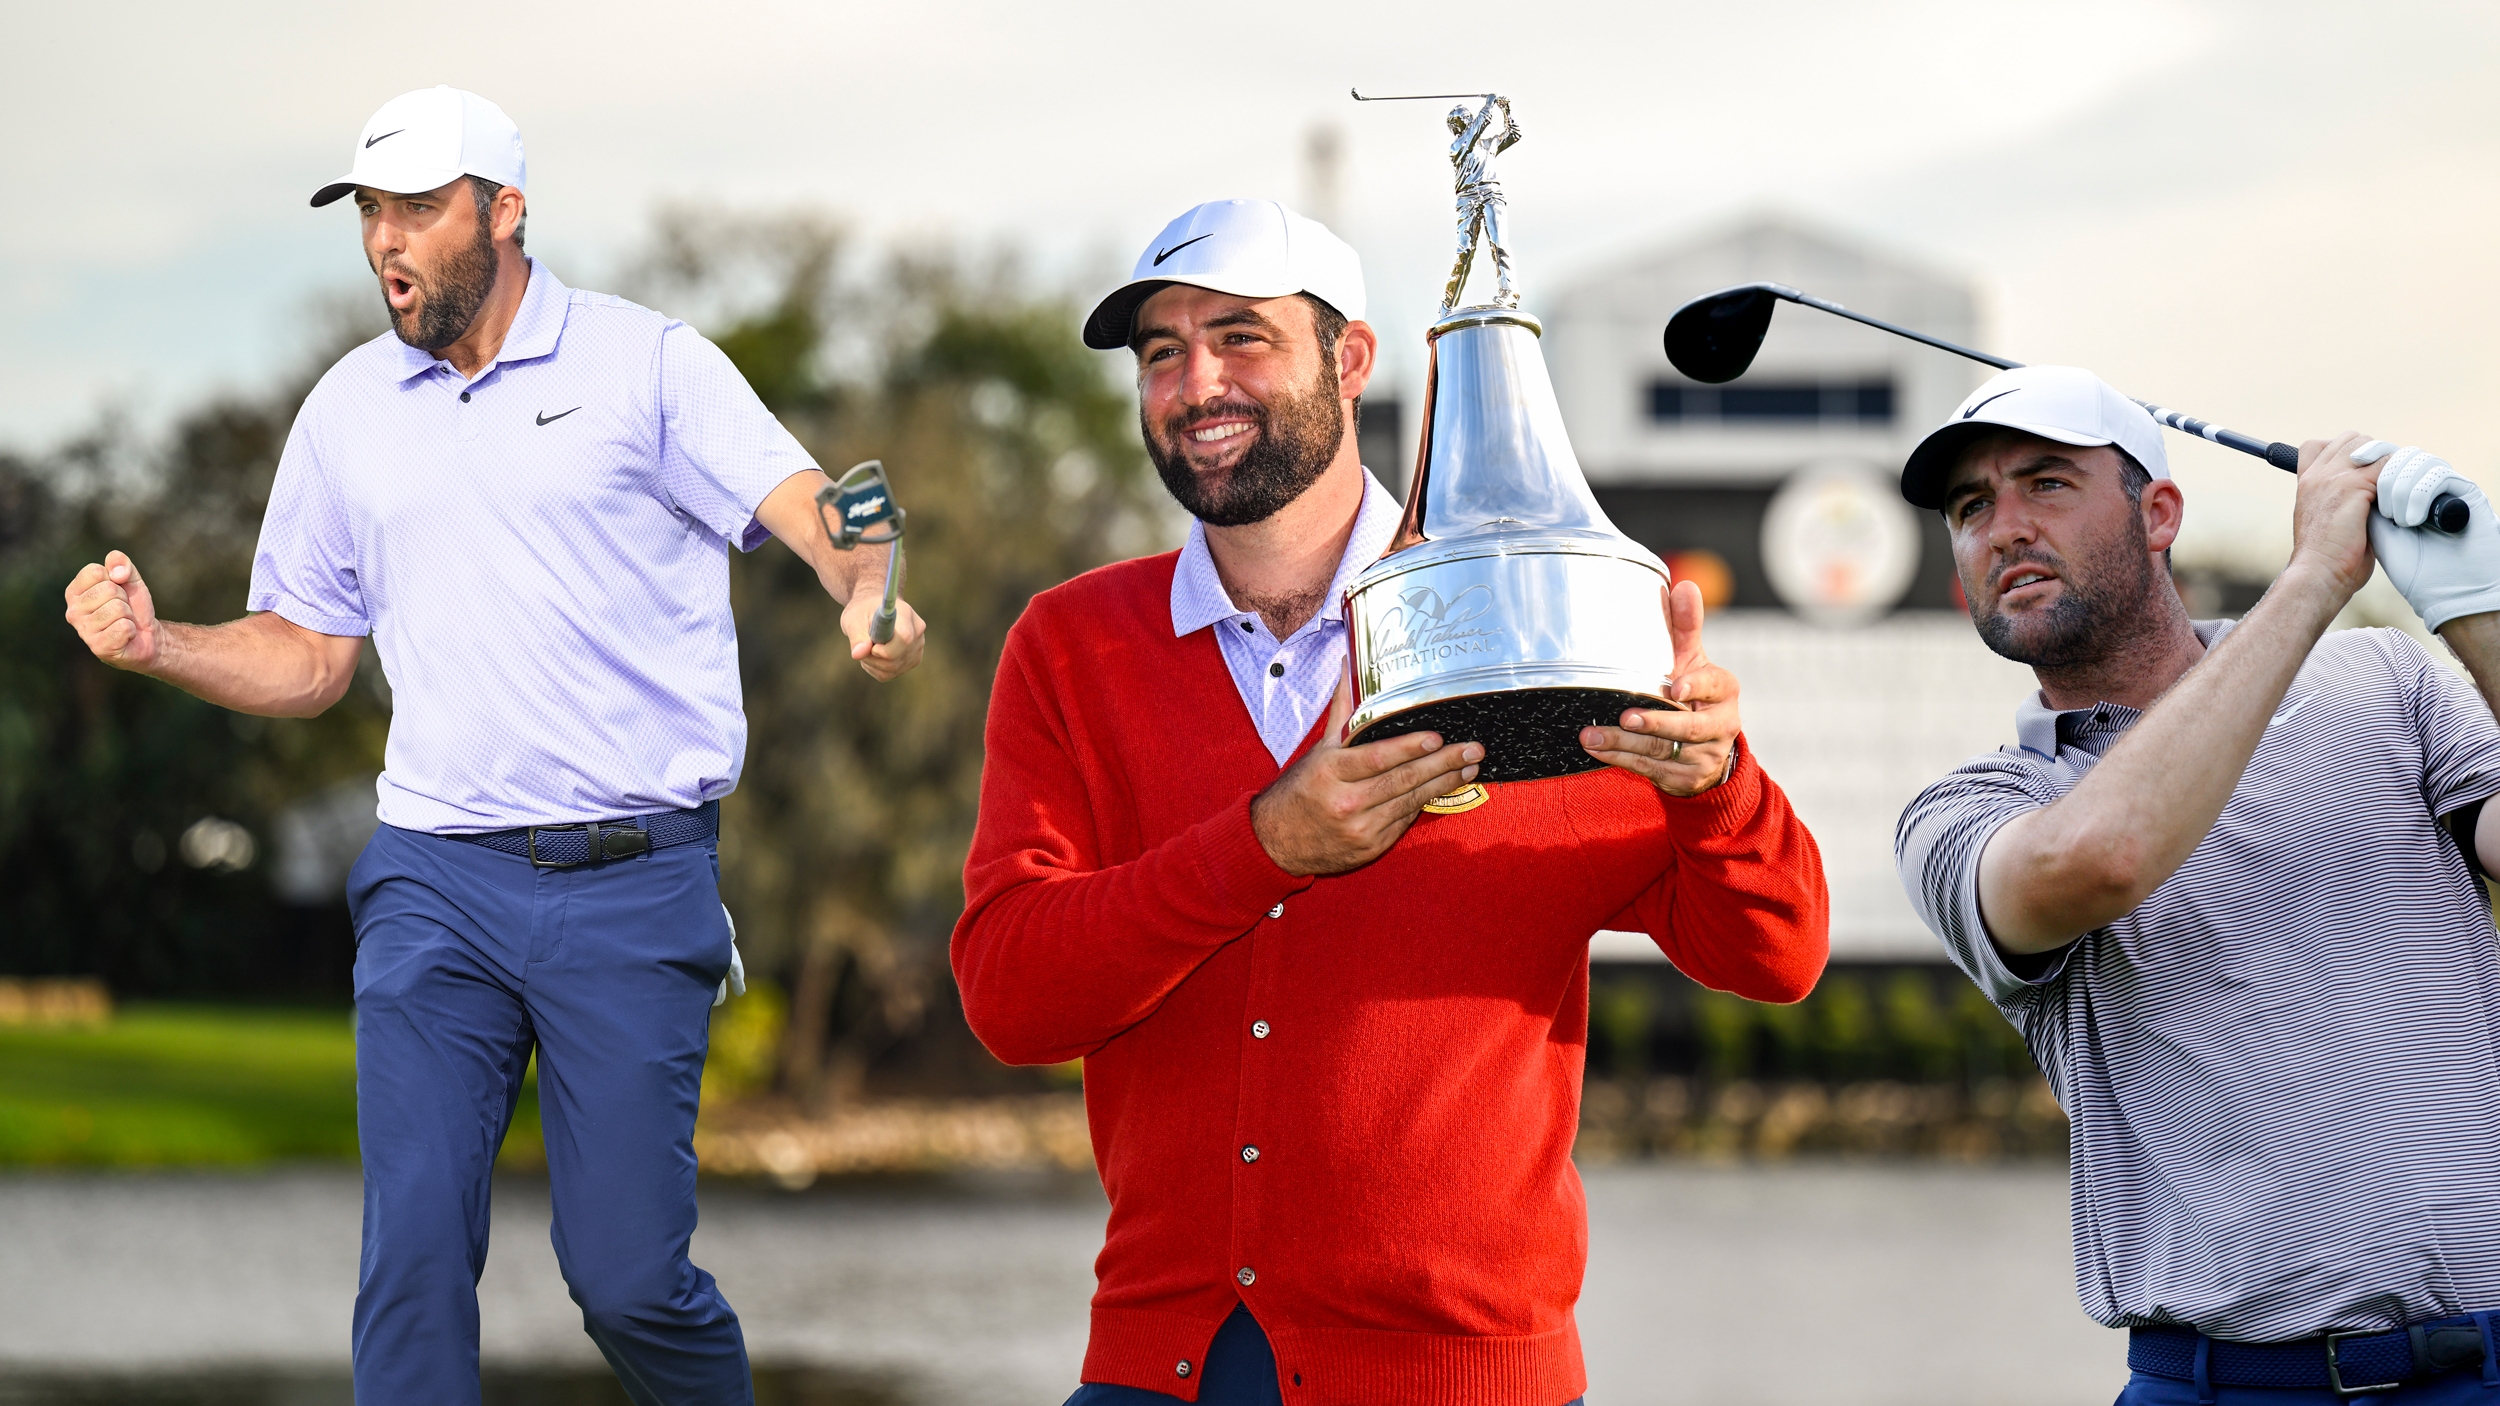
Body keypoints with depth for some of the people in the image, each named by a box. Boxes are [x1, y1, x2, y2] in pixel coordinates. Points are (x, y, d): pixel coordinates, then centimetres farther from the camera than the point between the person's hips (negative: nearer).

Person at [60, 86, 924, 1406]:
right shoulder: (348, 413, 13)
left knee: (625, 1272, -2)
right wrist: (155, 644, 0)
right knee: (412, 1250, -9)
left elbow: (801, 502, -13)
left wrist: (868, 590, -36)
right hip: (436, 875, 3)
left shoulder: (645, 362, 1)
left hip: (634, 882, -3)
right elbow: (307, 655, 19)